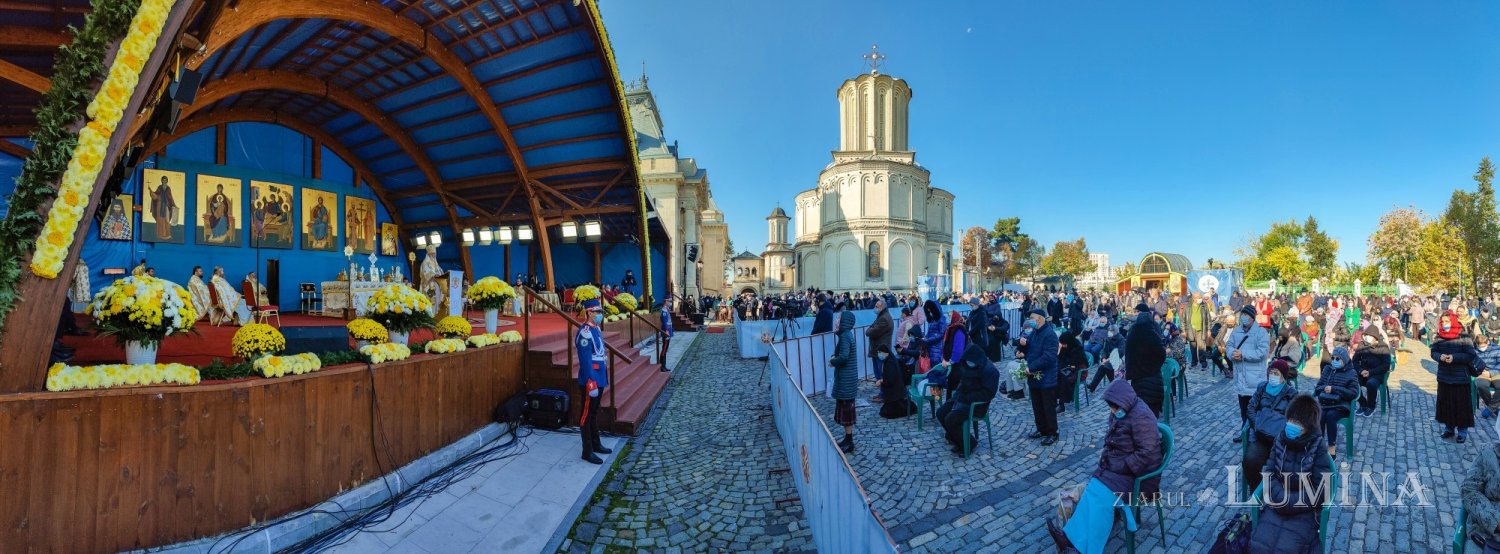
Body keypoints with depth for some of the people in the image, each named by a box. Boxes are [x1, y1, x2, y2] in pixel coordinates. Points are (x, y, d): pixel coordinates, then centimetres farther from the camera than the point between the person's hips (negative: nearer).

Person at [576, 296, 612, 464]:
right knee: (587, 415, 2)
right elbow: (585, 361, -23)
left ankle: (596, 444, 32)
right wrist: (591, 384, -24)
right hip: (591, 381, -9)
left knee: (594, 413, 19)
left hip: (599, 379, 9)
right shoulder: (585, 332, -19)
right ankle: (587, 451, 11)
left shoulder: (596, 329, 9)